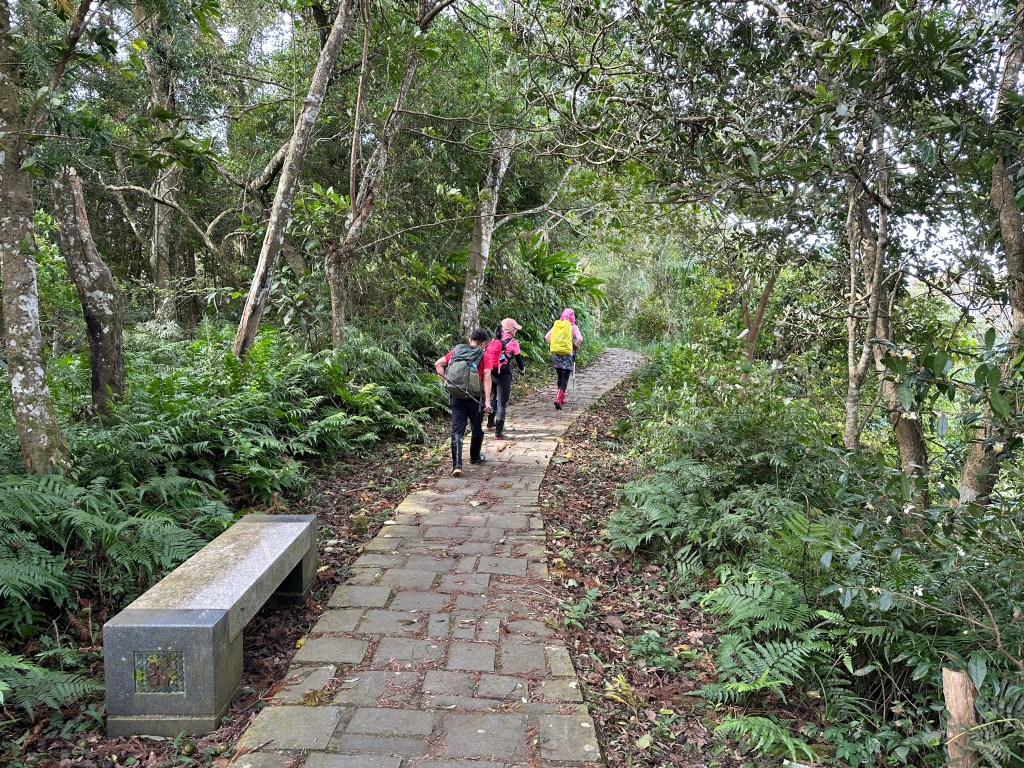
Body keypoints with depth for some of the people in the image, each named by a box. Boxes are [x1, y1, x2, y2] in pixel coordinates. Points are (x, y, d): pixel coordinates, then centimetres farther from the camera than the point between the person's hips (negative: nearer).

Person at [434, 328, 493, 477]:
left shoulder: (456, 351, 8)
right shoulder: (484, 356, -3)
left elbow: (438, 364, 2)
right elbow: (487, 378, -13)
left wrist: (445, 382, 6)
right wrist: (487, 401, -16)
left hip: (456, 397, 2)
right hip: (474, 399, -2)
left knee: (457, 431, 1)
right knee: (477, 430, 20)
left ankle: (457, 465, -10)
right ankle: (475, 457, 38)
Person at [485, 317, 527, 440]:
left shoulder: (493, 341, 9)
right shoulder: (513, 342, -6)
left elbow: (488, 356, 12)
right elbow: (519, 358, 3)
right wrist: (522, 370, 22)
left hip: (491, 374, 6)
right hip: (504, 376, -6)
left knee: (493, 398, 26)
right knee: (502, 403, -2)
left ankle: (490, 423, 40)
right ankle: (499, 432, -3)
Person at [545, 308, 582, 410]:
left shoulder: (556, 325, 7)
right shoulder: (573, 326, -3)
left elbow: (546, 337, 3)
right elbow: (580, 339, -14)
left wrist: (553, 344, 14)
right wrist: (575, 346, 3)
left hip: (555, 353, 4)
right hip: (567, 354, -4)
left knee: (560, 376, 18)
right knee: (565, 378, -2)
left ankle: (562, 398, 27)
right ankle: (558, 399, -18)